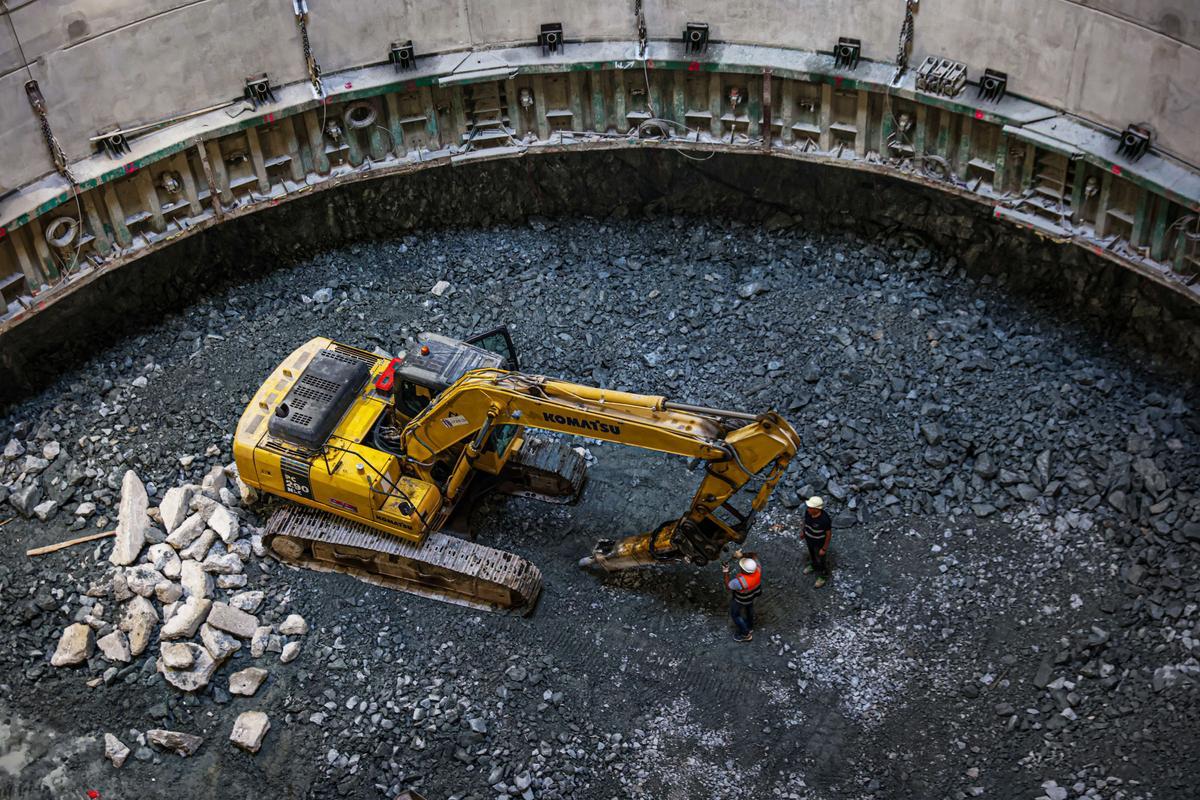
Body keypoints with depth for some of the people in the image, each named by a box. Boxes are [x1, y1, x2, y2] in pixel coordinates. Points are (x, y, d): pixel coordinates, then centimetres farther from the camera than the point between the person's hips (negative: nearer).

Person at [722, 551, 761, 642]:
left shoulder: (740, 581, -48)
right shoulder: (757, 567, -34)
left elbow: (728, 586, -26)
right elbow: (752, 555, -12)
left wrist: (725, 572, -21)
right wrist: (742, 555, -26)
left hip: (741, 599, -5)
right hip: (753, 593, 5)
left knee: (735, 614, 23)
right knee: (749, 607, 33)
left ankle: (745, 634, 39)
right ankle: (750, 627, 59)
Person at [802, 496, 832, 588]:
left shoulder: (824, 520, -40)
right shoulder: (808, 512, -23)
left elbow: (829, 534, -25)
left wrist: (824, 549, -16)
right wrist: (803, 532, 15)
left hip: (820, 543, -6)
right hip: (809, 539, 6)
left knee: (821, 560, 20)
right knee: (812, 554, 33)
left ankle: (823, 576, 46)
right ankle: (813, 566, 62)